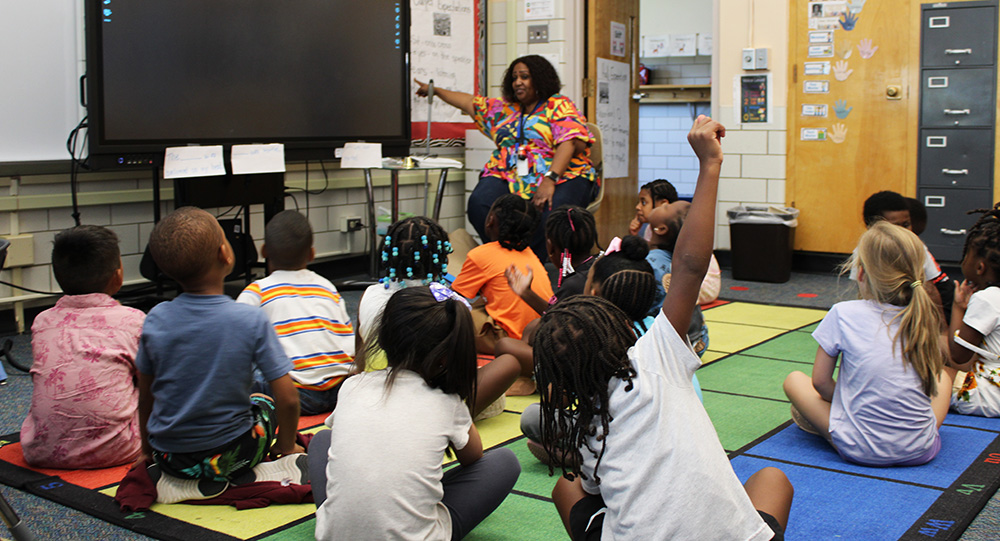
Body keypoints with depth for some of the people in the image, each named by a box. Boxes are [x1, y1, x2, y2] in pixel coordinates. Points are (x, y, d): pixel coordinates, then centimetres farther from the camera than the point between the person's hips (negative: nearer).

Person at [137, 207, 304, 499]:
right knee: (265, 405, 27)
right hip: (230, 451, -3)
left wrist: (148, 450, 20)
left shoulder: (155, 321, -10)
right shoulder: (252, 321, -18)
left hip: (169, 455, 3)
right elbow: (288, 399, -16)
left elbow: (145, 399, 2)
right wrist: (287, 446, 4)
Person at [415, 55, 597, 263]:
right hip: (509, 176, 5)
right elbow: (470, 103, 38)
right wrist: (436, 90, 43)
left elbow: (569, 143, -11)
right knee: (479, 203, -27)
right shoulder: (504, 109, 25)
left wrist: (550, 180, -24)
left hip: (561, 176, -4)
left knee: (553, 211, -39)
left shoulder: (559, 105, 5)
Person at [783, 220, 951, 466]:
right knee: (943, 376, 31)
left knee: (794, 379, 19)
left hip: (860, 450, -2)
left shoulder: (843, 314, -11)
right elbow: (932, 381, 11)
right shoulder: (926, 319, -2)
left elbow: (820, 382, -5)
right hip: (920, 451, 2)